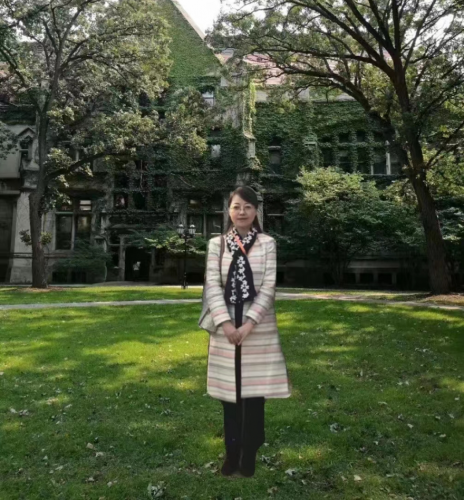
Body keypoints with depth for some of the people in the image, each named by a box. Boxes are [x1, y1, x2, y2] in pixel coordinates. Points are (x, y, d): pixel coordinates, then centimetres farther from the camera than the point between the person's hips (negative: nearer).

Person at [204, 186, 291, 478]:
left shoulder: (267, 243, 1)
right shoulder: (217, 243, 4)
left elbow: (269, 286, -6)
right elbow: (212, 284, -3)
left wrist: (249, 323, -15)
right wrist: (225, 322, -13)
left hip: (258, 325, -1)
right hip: (227, 325, 2)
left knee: (254, 391, 6)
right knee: (229, 390, 10)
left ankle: (249, 456, 23)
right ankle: (232, 454, 26)